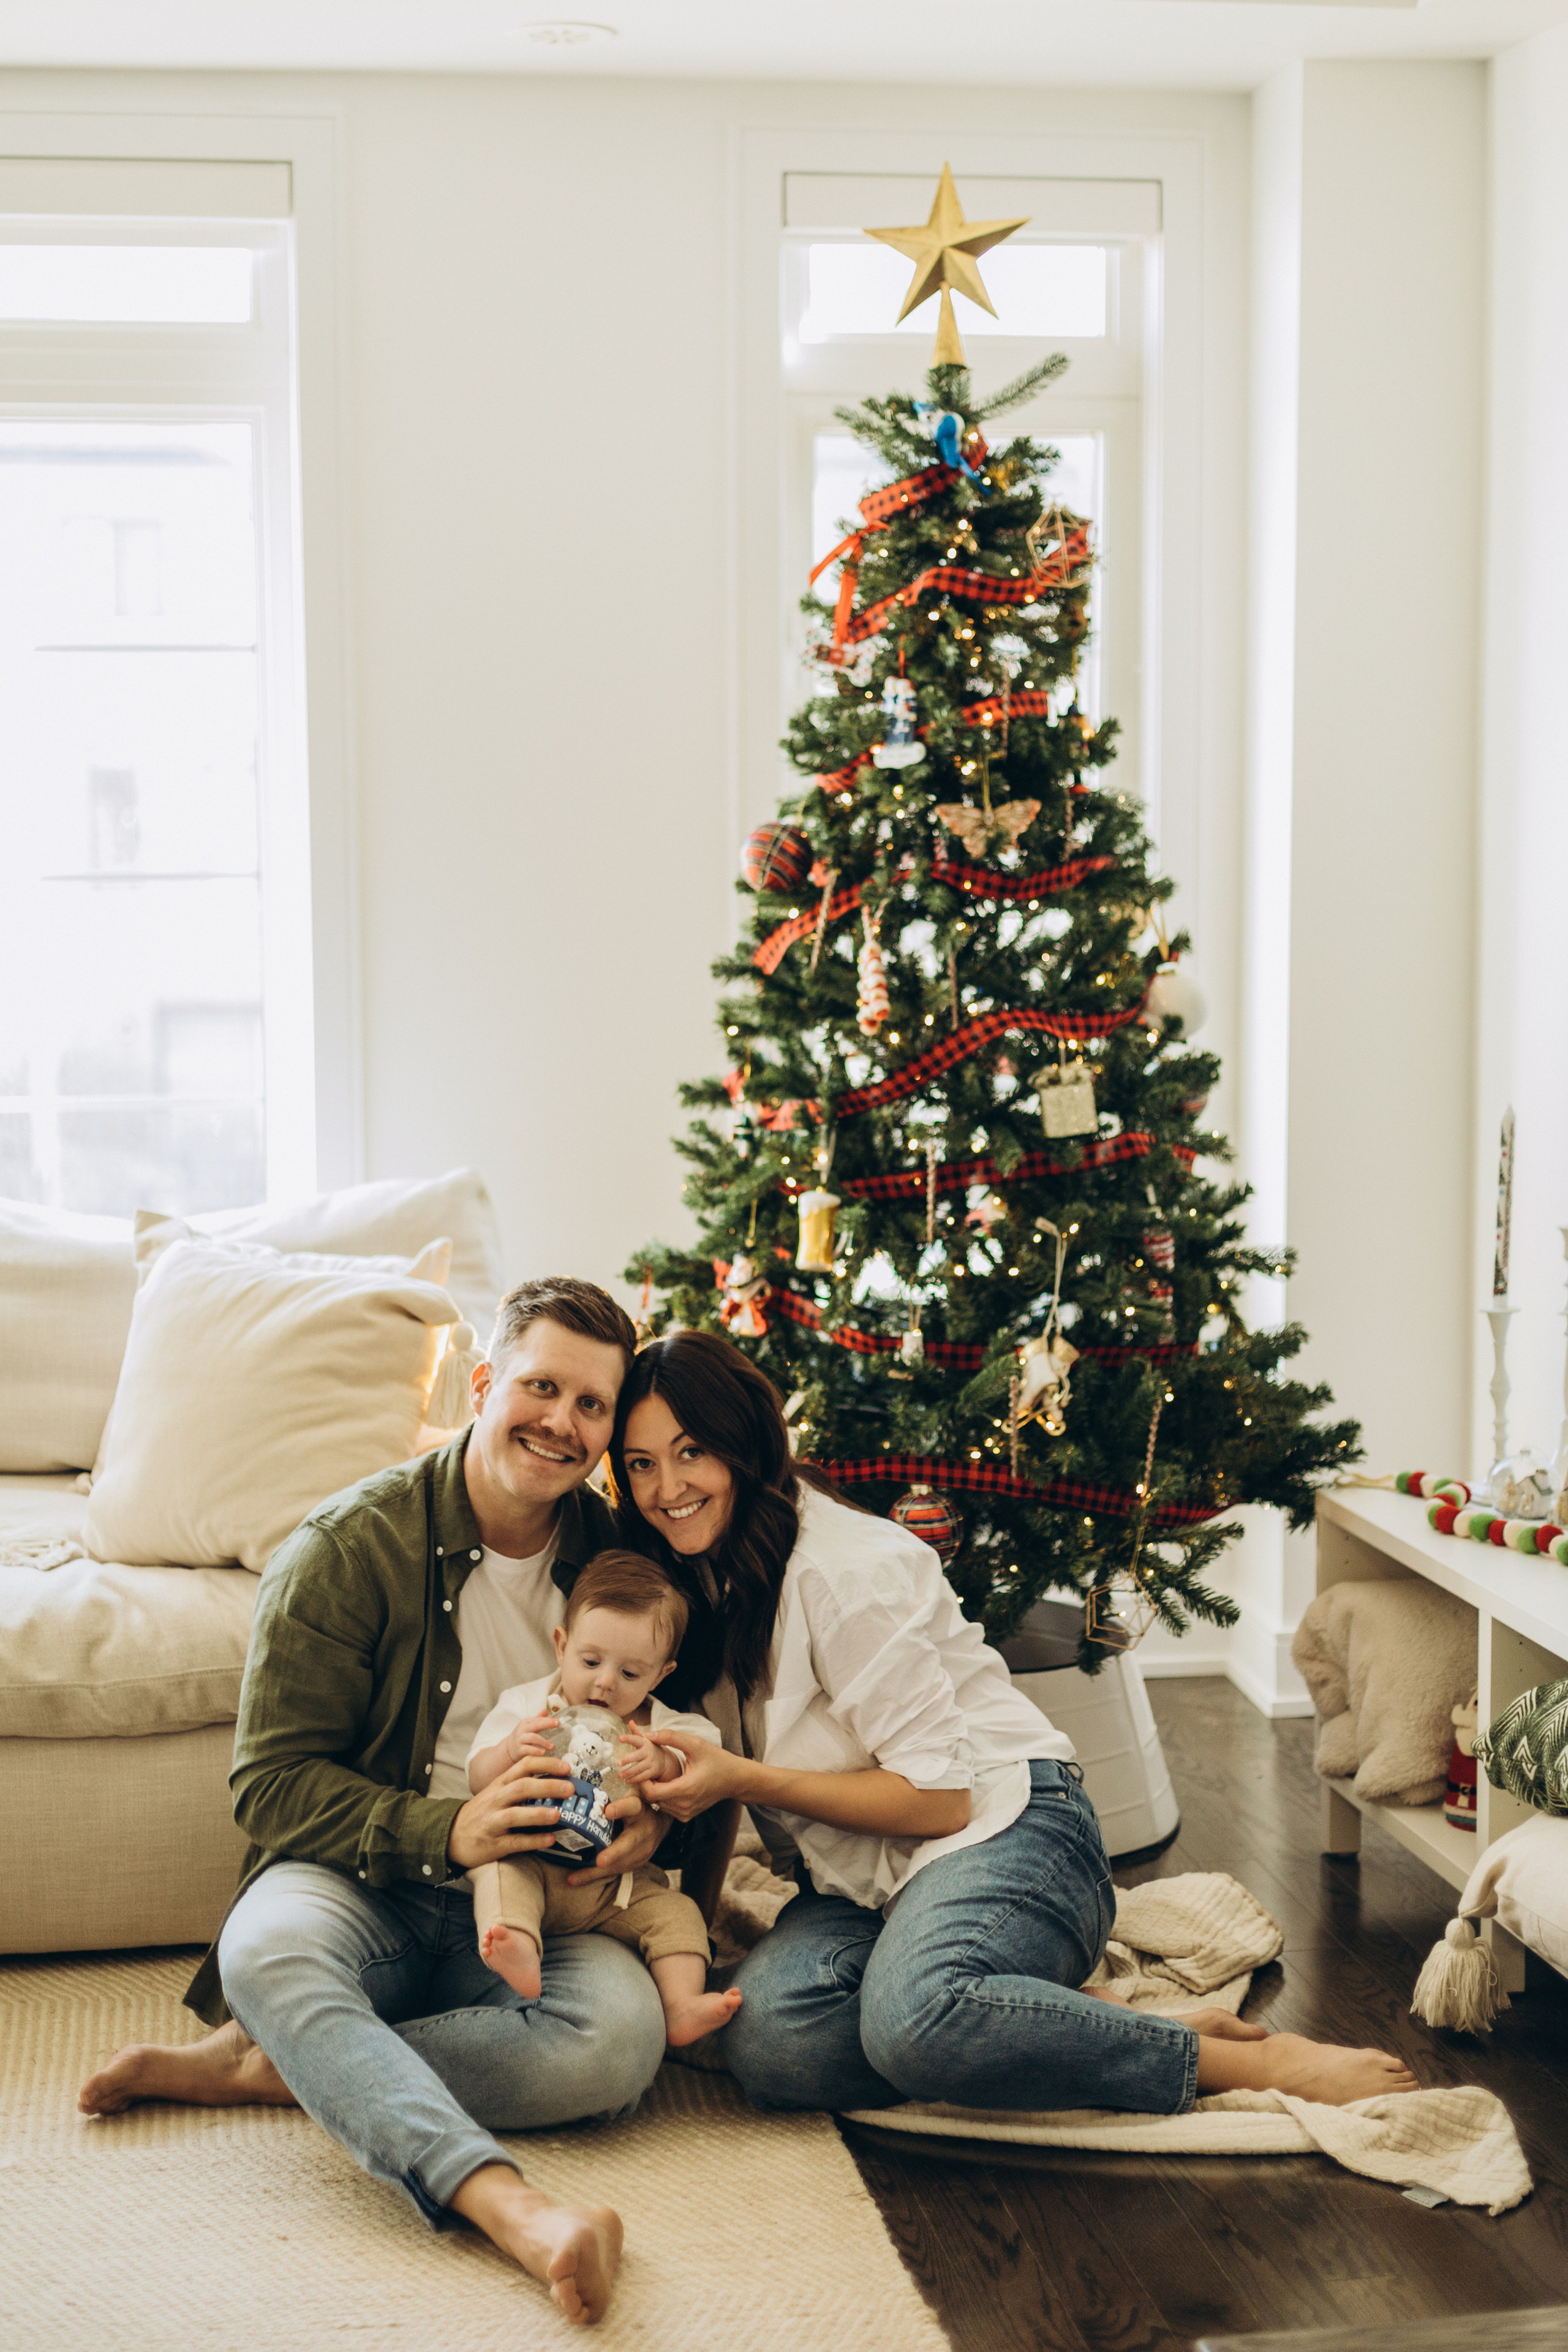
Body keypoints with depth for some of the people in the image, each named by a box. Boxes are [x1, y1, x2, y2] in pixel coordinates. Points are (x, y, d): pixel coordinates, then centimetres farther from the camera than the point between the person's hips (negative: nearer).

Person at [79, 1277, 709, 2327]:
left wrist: (656, 1816, -8)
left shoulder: (617, 1559, 6)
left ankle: (261, 2066, -21)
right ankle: (505, 2202, -54)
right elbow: (273, 1783, -8)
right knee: (268, 1947, -38)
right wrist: (446, 1833, -23)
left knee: (627, 2031, -31)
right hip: (363, 1890, -3)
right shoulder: (349, 1549, -6)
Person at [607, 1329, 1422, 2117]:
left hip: (1000, 1828, -7)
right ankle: (1089, 2024, -18)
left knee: (913, 2015, -41)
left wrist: (744, 1780, -19)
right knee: (769, 2039, -30)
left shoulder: (843, 1569, -14)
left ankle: (1255, 2061, -25)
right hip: (860, 1881, 7)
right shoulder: (703, 1572, 11)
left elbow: (939, 1797, -17)